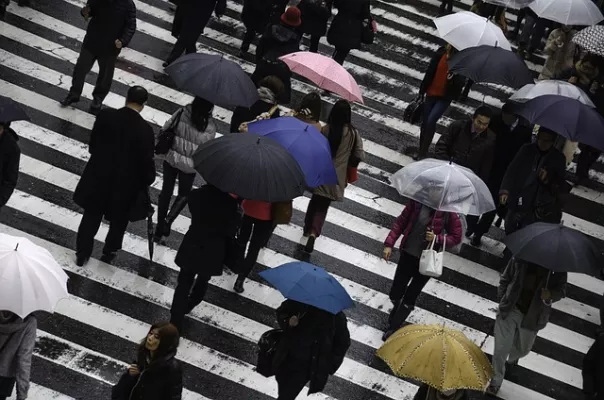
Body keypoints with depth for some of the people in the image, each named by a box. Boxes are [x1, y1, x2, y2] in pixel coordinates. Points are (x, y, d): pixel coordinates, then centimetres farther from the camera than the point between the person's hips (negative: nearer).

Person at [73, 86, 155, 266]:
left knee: (91, 217, 21)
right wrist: (149, 179, 4)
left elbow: (92, 146, -2)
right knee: (118, 221, 22)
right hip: (126, 184, -2)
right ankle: (109, 253, 38)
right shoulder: (144, 129, -23)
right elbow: (146, 161, -15)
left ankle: (82, 253, 30)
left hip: (99, 178, 2)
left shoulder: (105, 116, -13)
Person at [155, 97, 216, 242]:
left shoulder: (181, 113, -13)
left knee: (166, 192, 17)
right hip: (189, 165, -2)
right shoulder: (210, 126, -18)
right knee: (184, 194, 23)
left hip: (171, 160, 2)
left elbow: (166, 129, -4)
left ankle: (159, 229, 23)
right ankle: (169, 219, 1)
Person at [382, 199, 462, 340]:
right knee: (395, 294, 13)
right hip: (408, 254, 2)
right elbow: (401, 222, -1)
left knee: (409, 298, 7)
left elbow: (456, 238, -7)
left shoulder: (449, 213, -18)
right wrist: (389, 244, -6)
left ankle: (393, 327, 28)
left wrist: (437, 238, -24)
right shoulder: (418, 201, -13)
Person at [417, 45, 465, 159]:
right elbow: (430, 72, 3)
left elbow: (460, 82, -11)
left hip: (445, 97, -4)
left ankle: (423, 152, -7)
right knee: (425, 122, 11)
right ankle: (421, 150, 28)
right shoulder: (441, 53, -3)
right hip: (431, 93, 4)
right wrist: (422, 91, 5)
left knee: (431, 121, -18)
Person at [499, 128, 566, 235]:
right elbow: (512, 170, -3)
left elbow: (560, 184, 5)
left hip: (540, 209, -2)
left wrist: (548, 181, -17)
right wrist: (504, 190, -17)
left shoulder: (558, 158, 0)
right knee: (510, 234, 14)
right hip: (518, 203, 2)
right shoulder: (527, 150, 1)